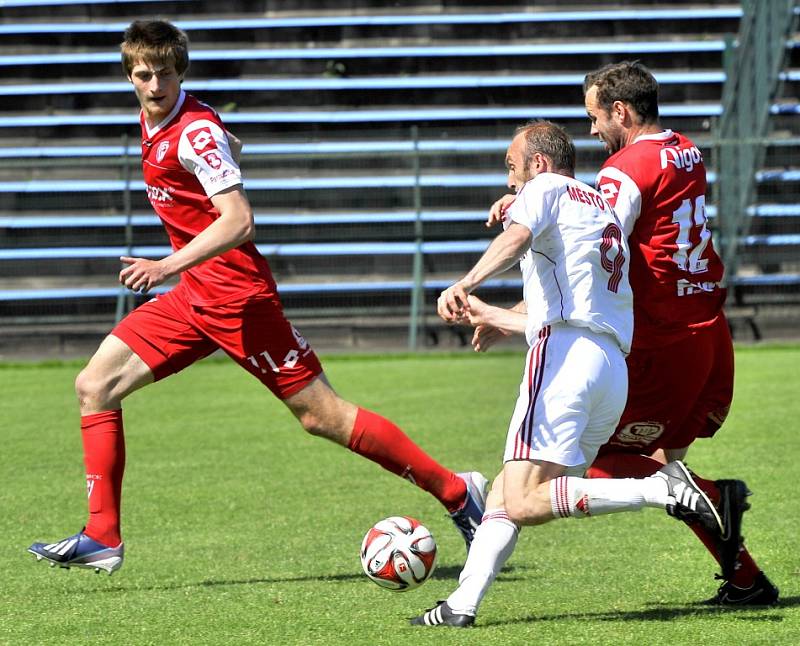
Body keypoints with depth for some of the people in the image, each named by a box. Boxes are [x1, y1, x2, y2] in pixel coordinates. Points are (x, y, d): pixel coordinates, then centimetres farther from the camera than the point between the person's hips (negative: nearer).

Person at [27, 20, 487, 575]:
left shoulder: (195, 131, -17)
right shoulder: (155, 123, 9)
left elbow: (238, 220, -26)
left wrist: (168, 267, -34)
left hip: (235, 296, -9)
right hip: (193, 298, 9)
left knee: (321, 414, -6)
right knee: (95, 386, 0)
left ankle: (456, 490, 4)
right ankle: (102, 539, 1)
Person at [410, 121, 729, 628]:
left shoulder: (548, 188, 8)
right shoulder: (606, 215, 32)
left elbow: (517, 237, -16)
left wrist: (466, 284, -32)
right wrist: (489, 316, 50)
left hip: (566, 357, -9)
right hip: (616, 371, 9)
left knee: (523, 503, -18)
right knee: (504, 494, 11)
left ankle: (662, 490, -25)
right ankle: (463, 605, -2)